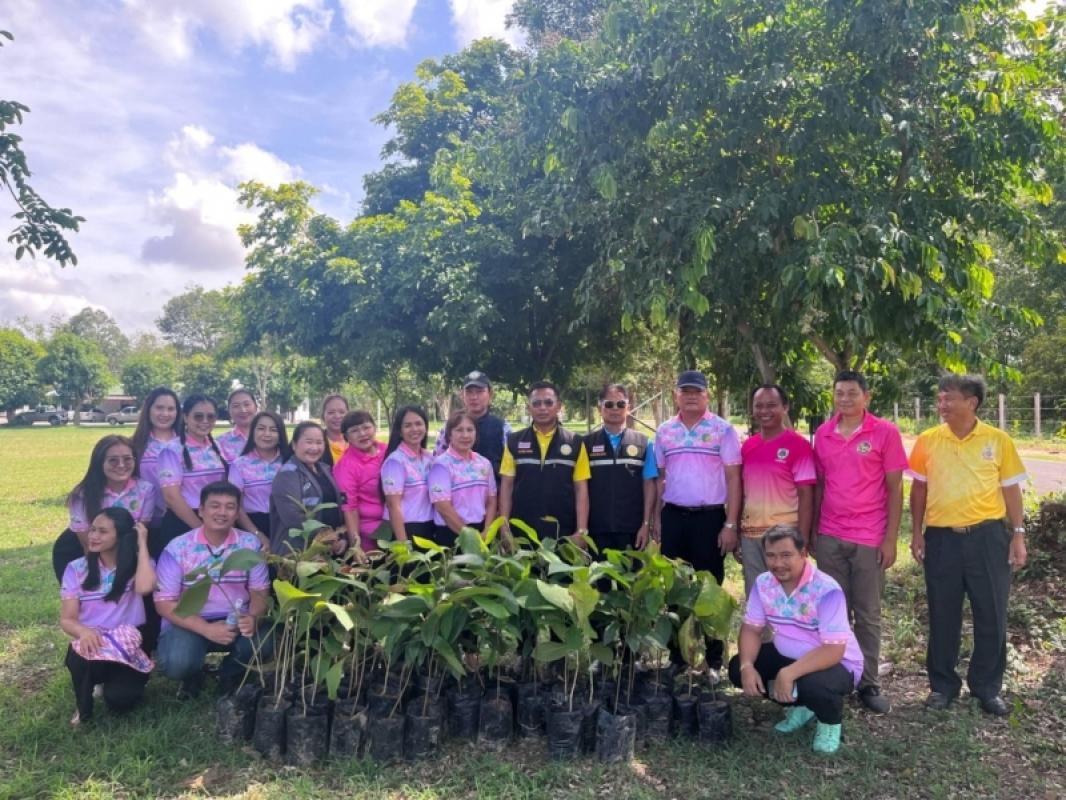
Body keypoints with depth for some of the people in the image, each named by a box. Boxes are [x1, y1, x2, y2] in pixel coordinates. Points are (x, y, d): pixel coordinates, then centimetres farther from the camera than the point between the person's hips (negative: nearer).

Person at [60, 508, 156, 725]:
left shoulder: (137, 564, -2)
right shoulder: (77, 568, 3)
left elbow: (145, 587, -27)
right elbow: (67, 619, -1)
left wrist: (142, 544, -16)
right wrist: (84, 631, -26)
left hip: (128, 646, -1)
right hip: (92, 642, 2)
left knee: (119, 699, -27)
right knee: (81, 655, -35)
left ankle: (121, 679, 12)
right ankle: (83, 707, -2)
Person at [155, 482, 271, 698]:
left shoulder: (250, 544, -1)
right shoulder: (178, 548, -8)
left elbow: (259, 591, 1)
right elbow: (164, 603, -9)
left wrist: (252, 617, -24)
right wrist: (206, 629, -22)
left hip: (236, 622, 2)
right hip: (189, 623, -1)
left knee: (265, 641, -29)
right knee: (176, 663, -32)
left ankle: (231, 672, 7)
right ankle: (193, 676, 9)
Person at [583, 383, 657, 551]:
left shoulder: (643, 443, 4)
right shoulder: (588, 443, 4)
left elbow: (649, 485, 3)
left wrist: (646, 524, -3)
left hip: (633, 528, 0)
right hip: (597, 529, 0)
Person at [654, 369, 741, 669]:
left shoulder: (723, 430, -3)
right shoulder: (664, 432, 9)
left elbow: (733, 478, -5)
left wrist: (730, 524, -9)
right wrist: (657, 519, 8)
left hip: (710, 517, -3)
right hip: (673, 517, 4)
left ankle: (714, 659, 15)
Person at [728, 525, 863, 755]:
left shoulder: (826, 590, -28)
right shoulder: (763, 583, -8)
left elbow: (834, 650, -32)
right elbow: (751, 629, -3)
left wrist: (788, 674, -40)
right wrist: (747, 666, -22)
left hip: (836, 664, -6)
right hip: (788, 656, 6)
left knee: (814, 684, -38)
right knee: (737, 668, -10)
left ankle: (830, 722, 0)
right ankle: (799, 706, 13)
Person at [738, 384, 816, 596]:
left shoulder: (798, 445, -7)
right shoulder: (747, 445, 9)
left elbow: (806, 495, -10)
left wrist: (802, 539, -14)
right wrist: (735, 532, 10)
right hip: (750, 535, 5)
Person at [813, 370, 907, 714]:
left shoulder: (885, 432, -3)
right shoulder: (822, 434, 7)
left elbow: (894, 489, -3)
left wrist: (890, 539, -7)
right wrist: (812, 531, 7)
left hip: (869, 539, -3)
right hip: (829, 538, 3)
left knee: (868, 615, 7)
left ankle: (869, 683, 18)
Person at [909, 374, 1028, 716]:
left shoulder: (998, 440, 0)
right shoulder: (927, 441, 2)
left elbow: (1011, 490, 5)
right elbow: (919, 489, 8)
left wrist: (1018, 534, 0)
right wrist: (917, 533, 4)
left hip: (987, 536, 0)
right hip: (941, 538, 1)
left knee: (991, 614, 7)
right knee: (943, 615, 9)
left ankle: (987, 686, 24)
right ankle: (942, 684, 23)